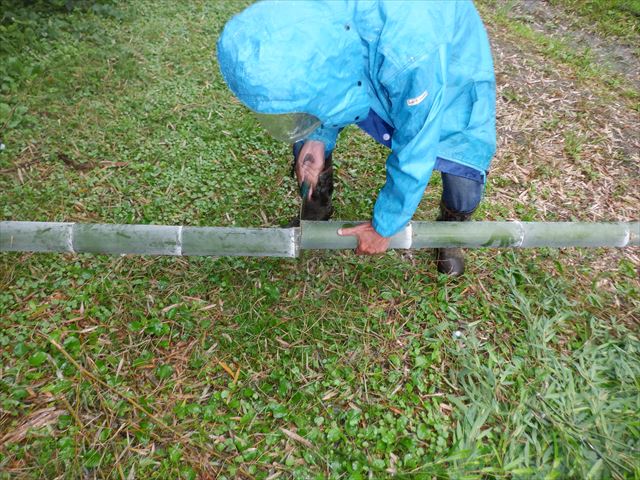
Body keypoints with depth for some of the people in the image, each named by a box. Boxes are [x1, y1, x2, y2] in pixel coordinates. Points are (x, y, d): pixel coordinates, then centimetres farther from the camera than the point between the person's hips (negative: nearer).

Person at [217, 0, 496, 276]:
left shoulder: (411, 53, -45)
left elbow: (414, 154, -32)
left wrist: (383, 227, -21)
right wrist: (318, 138, -18)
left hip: (448, 73, -4)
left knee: (466, 182, -20)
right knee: (305, 128, -7)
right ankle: (316, 213, 18)